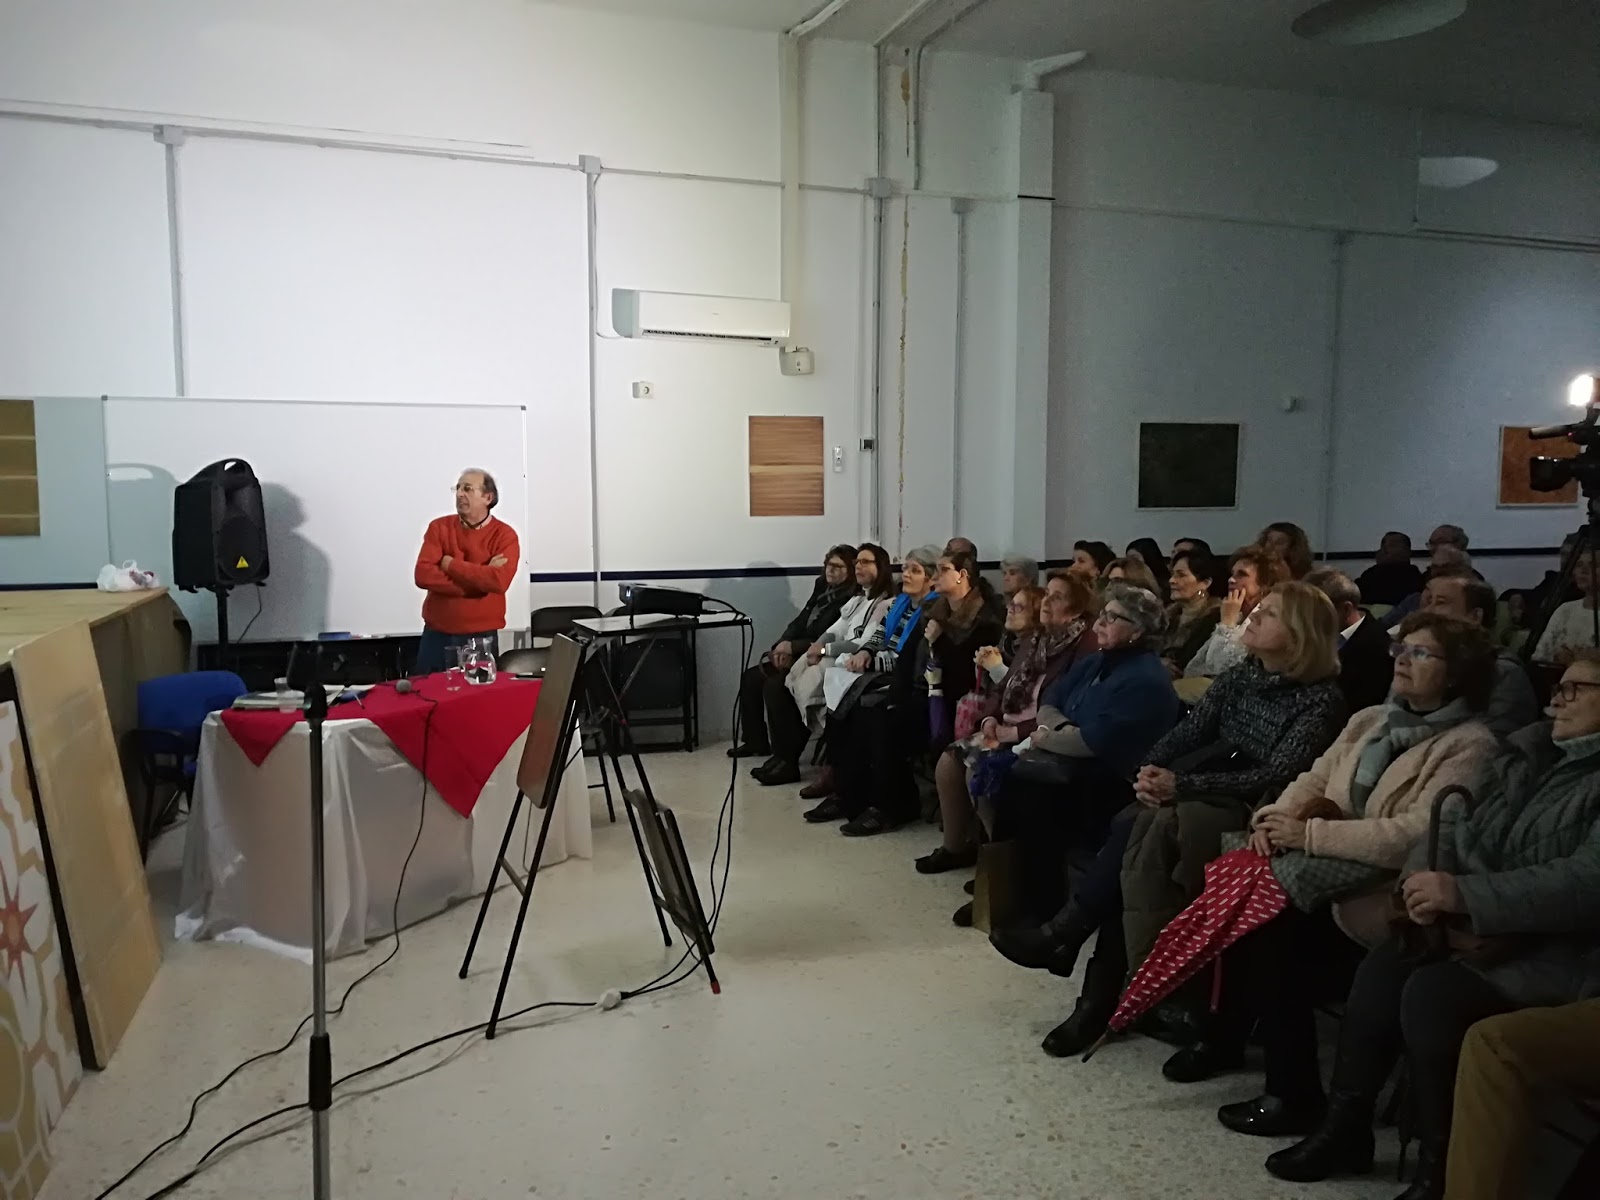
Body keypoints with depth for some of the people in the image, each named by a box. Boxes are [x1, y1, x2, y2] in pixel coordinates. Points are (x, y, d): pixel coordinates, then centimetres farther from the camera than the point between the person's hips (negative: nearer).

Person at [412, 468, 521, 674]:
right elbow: (423, 575, -10)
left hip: (481, 636, -2)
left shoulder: (504, 535, -4)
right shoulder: (438, 527, 3)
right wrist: (479, 579, -15)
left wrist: (450, 565, -12)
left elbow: (498, 580, -19)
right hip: (436, 634, 2)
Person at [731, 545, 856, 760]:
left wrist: (793, 647, -18)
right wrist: (782, 646, -6)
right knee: (750, 677, 3)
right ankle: (756, 741, 15)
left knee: (774, 685, -26)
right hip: (797, 654, 9)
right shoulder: (822, 588, 11)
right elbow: (799, 622, 12)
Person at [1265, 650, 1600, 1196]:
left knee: (1432, 992, -26)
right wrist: (1427, 874, -11)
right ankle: (1345, 1126, -1)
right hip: (1491, 932, 7)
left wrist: (1465, 895, -30)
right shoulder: (1528, 753, 14)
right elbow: (1462, 827, 11)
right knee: (1384, 965, -14)